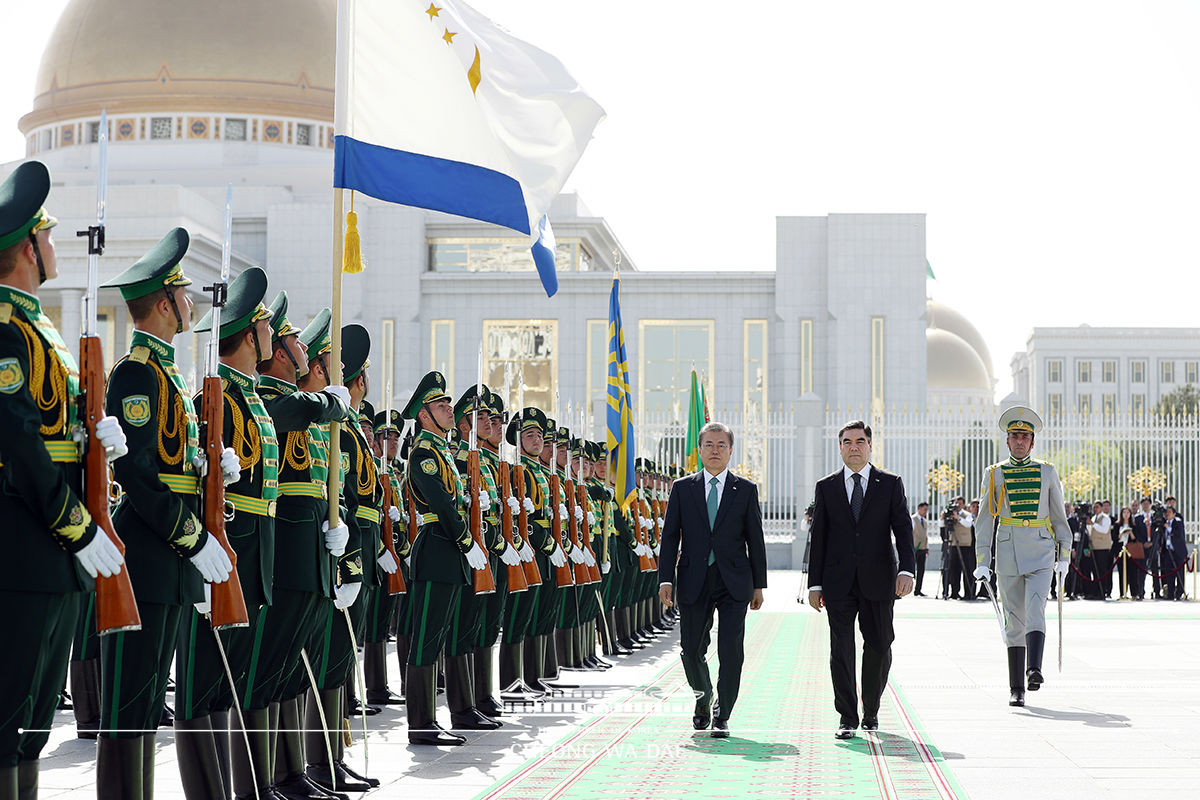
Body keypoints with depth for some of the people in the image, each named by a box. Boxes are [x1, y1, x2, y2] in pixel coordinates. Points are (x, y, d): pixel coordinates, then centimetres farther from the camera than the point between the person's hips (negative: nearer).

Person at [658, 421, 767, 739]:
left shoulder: (746, 489, 6)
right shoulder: (682, 488, 7)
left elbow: (755, 539, 7)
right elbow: (670, 536, 5)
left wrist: (759, 585, 4)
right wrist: (666, 579, -4)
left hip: (734, 582, -1)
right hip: (694, 581, 1)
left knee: (731, 650, -7)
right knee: (690, 650, 5)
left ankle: (722, 716, 6)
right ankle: (703, 696, 33)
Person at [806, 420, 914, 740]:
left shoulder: (891, 484, 6)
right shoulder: (826, 487, 9)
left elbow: (903, 529, 0)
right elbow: (818, 538, 8)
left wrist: (906, 569, -14)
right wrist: (815, 584, 3)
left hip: (877, 581, 0)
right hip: (838, 582, 0)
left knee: (879, 647, 4)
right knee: (841, 650, -3)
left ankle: (871, 710, 24)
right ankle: (847, 719, 2)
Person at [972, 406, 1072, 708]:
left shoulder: (1046, 473, 8)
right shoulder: (995, 474, 6)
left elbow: (1059, 516, 13)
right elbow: (985, 519, 4)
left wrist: (1064, 555, 9)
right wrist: (982, 561, -2)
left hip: (1041, 553, 0)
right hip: (1008, 554, 0)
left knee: (1035, 610, -19)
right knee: (1014, 620, 2)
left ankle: (1034, 669, -32)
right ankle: (1016, 688, 6)